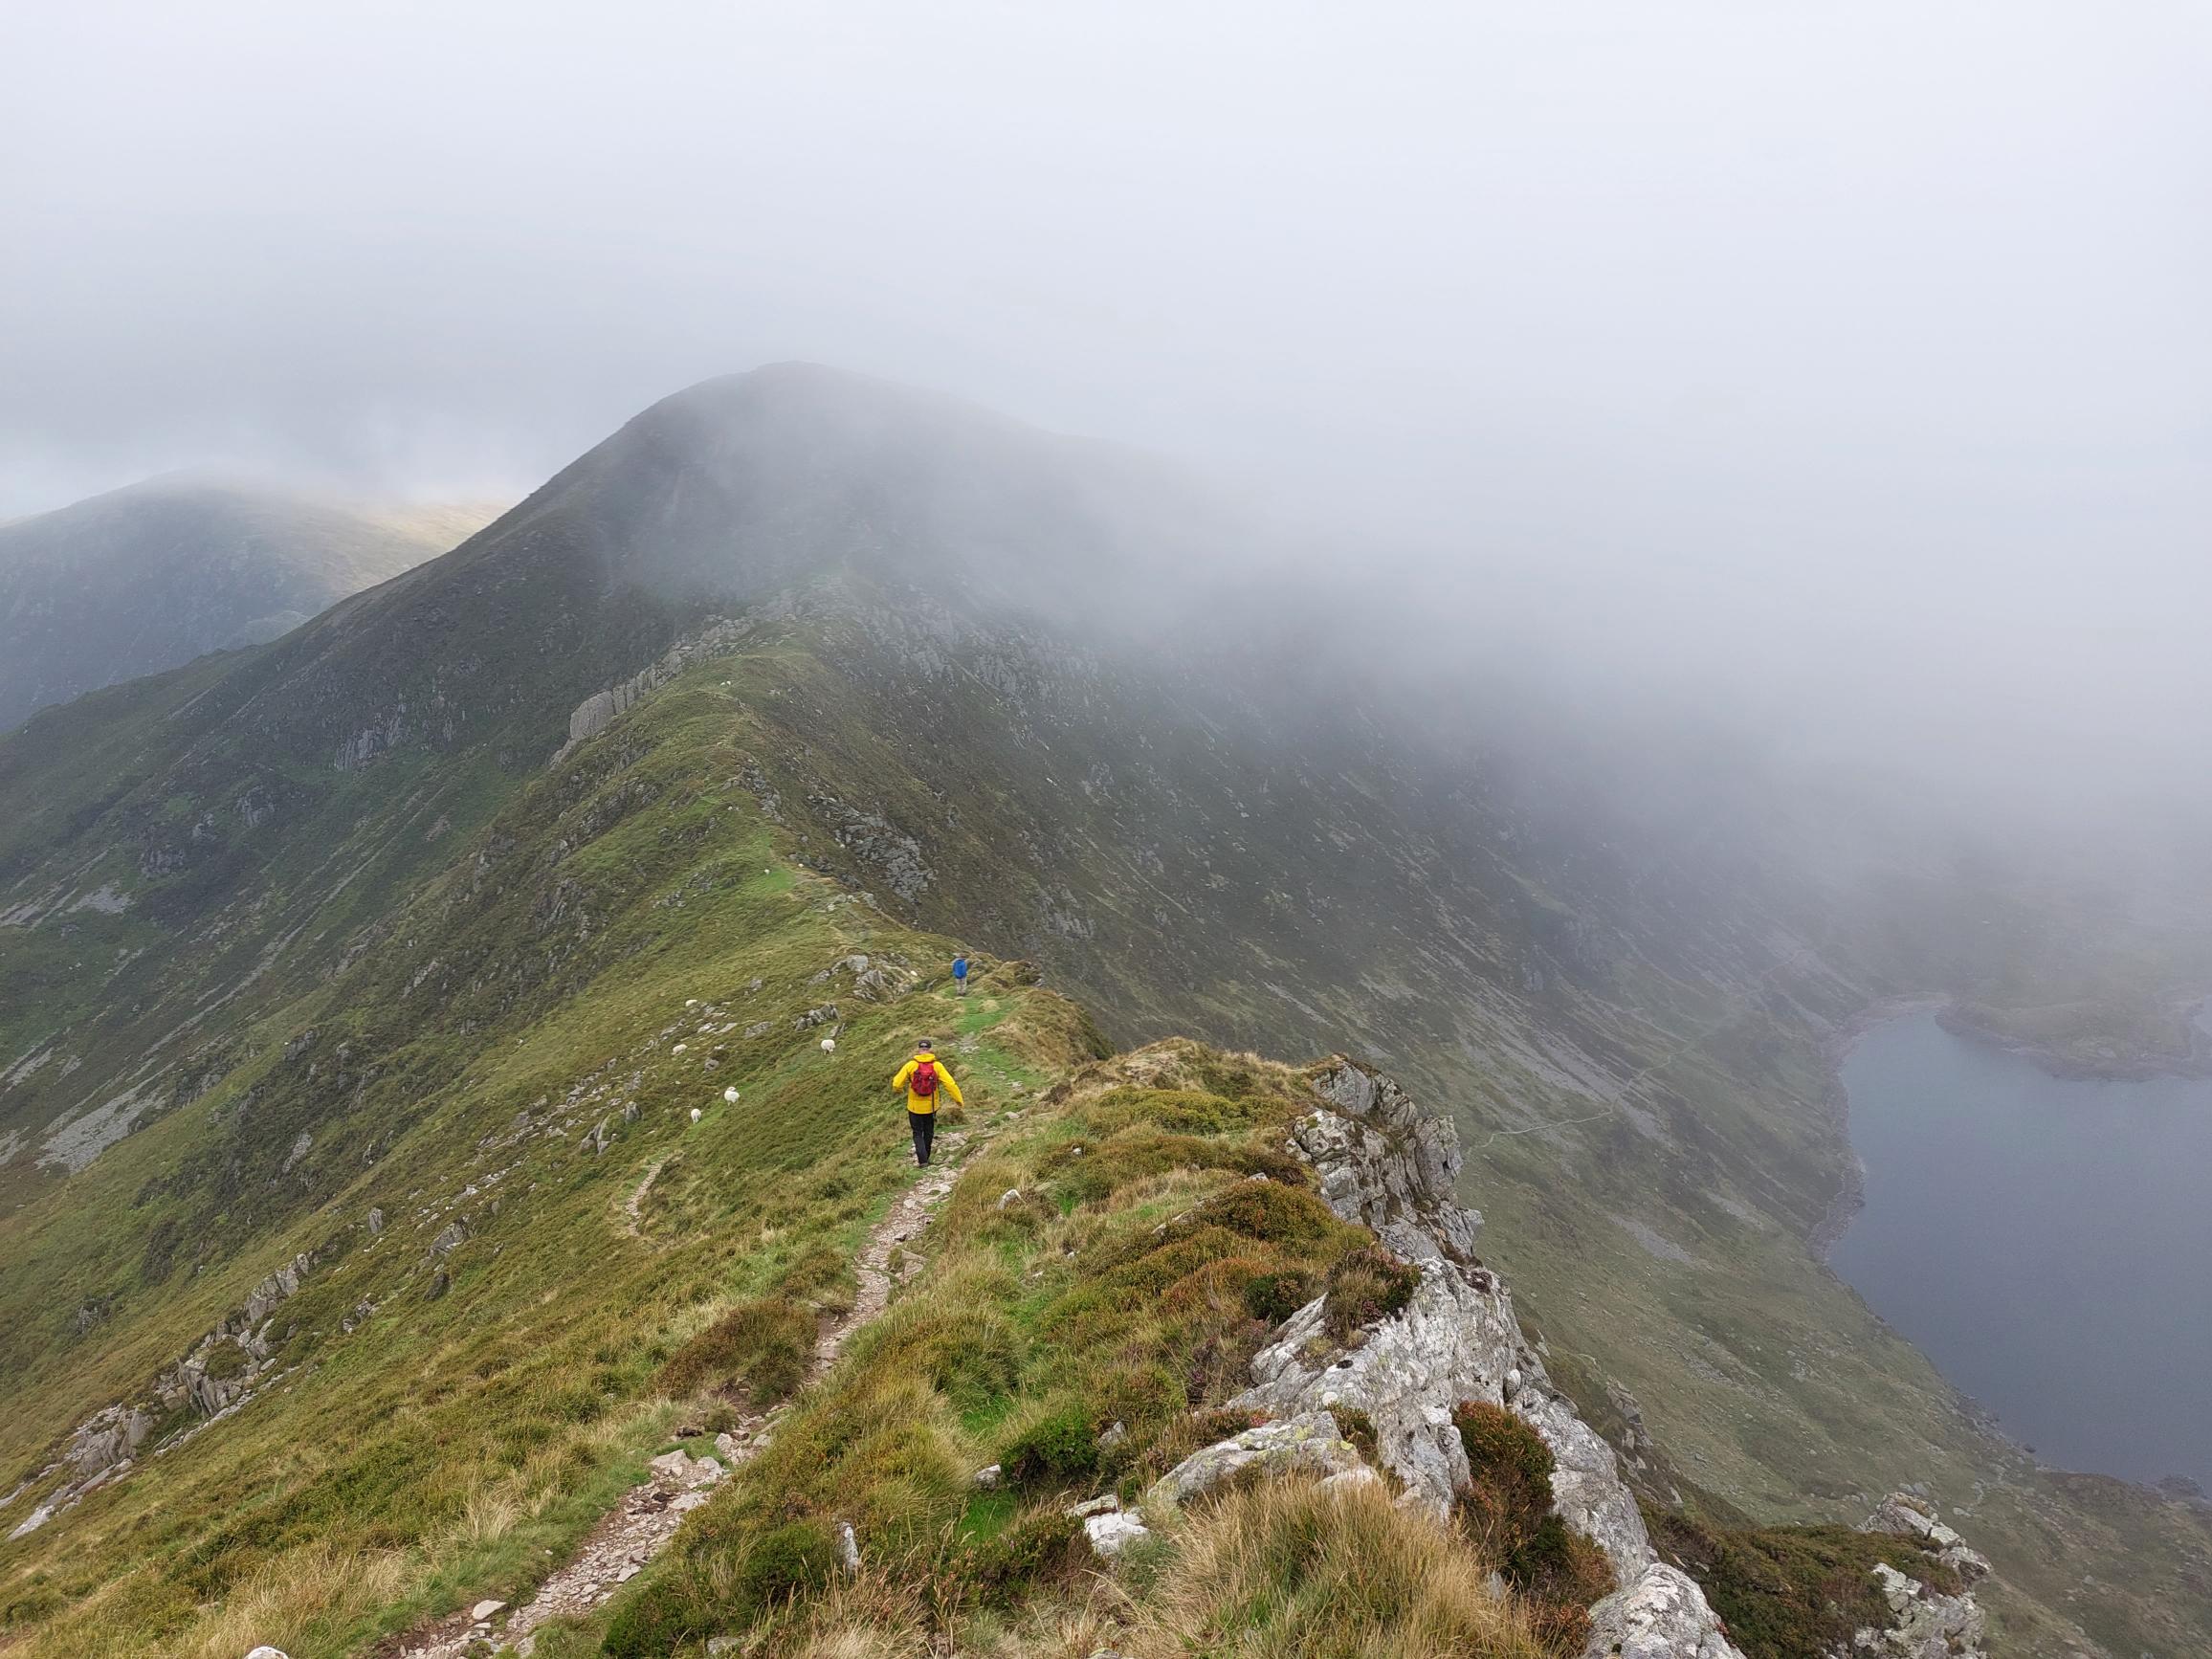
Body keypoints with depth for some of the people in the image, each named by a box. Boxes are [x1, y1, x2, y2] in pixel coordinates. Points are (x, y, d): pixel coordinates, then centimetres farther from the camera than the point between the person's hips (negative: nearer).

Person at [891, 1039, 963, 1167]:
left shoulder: (911, 1065, -13)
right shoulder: (937, 1066, -12)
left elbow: (896, 1084, -11)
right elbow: (950, 1084, -15)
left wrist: (902, 1089, 12)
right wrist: (959, 1100, -6)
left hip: (915, 1107, -1)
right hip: (931, 1107, 1)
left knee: (918, 1134, 11)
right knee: (928, 1133, 21)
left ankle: (922, 1160, -3)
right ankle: (925, 1157, 33)